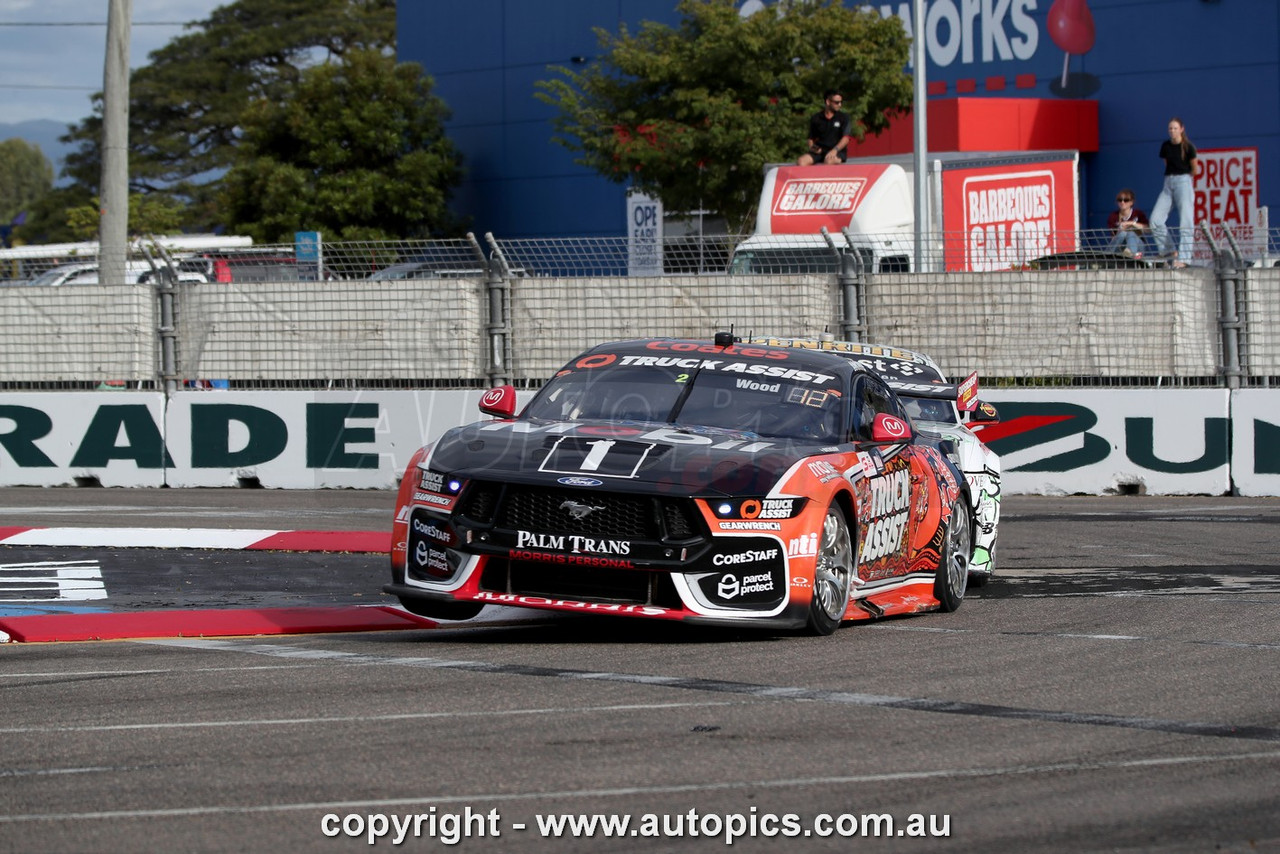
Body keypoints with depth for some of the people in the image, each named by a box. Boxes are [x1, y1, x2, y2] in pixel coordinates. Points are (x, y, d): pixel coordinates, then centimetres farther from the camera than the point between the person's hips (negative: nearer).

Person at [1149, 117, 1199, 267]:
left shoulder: (1188, 147, -5)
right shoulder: (1165, 146, 8)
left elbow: (1195, 169, 4)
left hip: (1183, 182, -6)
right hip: (1168, 183, 6)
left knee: (1185, 221, -10)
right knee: (1155, 220, -6)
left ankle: (1182, 258, -13)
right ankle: (1170, 251, 4)